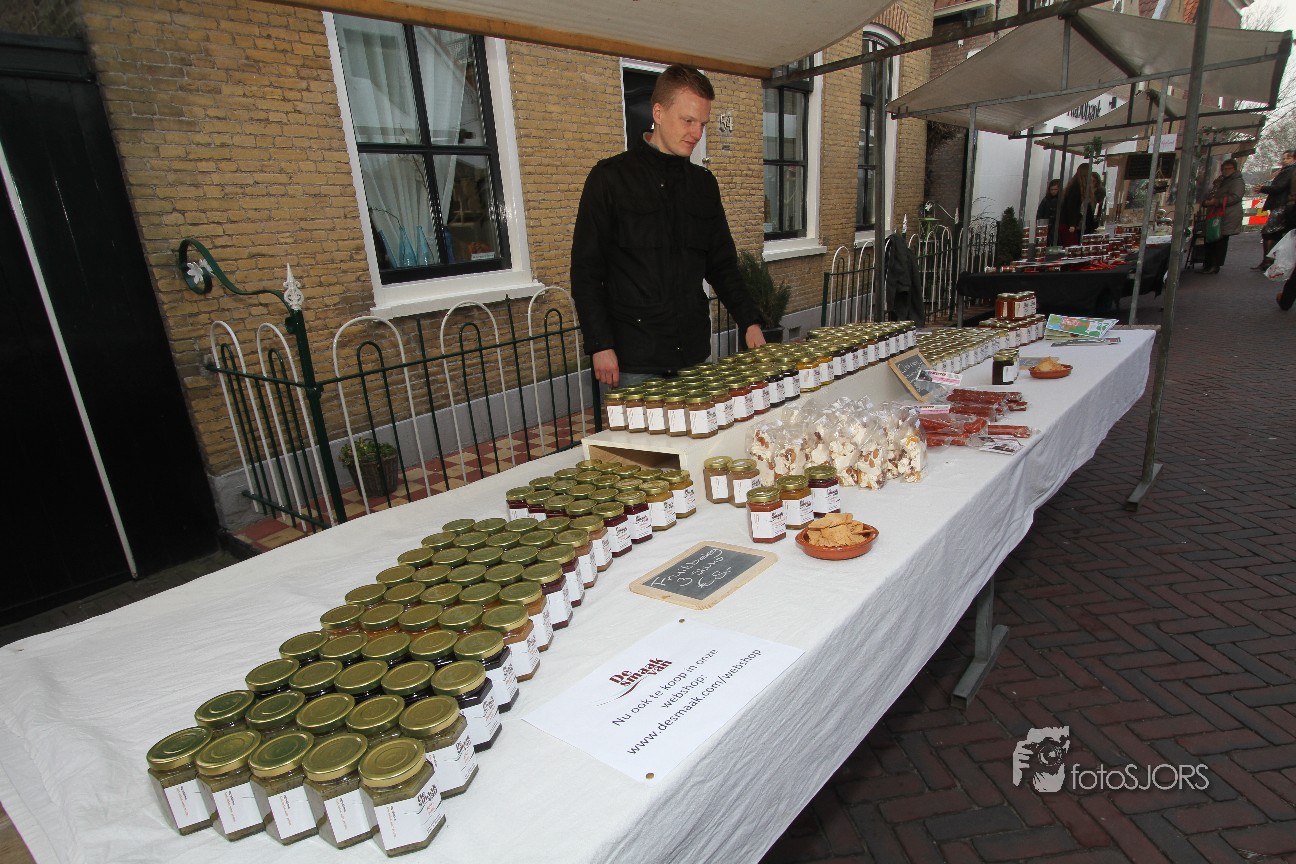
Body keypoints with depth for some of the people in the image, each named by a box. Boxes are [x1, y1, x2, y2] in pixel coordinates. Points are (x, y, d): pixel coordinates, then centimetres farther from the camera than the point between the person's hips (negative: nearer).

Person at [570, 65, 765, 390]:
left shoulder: (704, 183, 12)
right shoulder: (610, 177, -3)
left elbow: (722, 264, 18)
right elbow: (586, 271, -6)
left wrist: (749, 321, 6)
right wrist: (600, 345, -14)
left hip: (694, 353, 5)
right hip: (633, 360, -5)